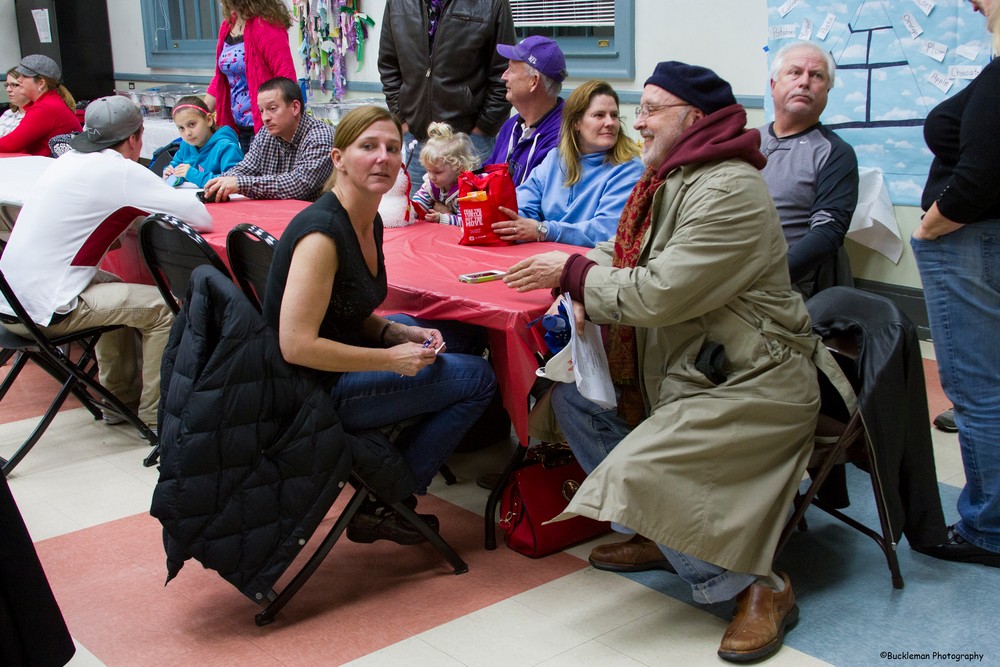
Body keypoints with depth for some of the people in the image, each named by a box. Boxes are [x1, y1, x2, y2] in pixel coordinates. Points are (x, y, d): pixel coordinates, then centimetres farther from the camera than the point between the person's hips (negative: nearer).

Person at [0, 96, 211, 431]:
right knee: (163, 307, -4)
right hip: (43, 311, -9)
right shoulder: (121, 171, -13)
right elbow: (202, 218, -14)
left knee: (117, 290, 27)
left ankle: (119, 399, 33)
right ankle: (155, 415, 5)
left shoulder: (69, 161, 11)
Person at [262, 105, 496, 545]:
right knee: (478, 378, -7)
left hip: (336, 366, 9)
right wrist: (392, 358, -20)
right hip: (314, 391, -9)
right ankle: (381, 507, 4)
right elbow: (297, 346, -27)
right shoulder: (322, 232, -23)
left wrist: (401, 333, -1)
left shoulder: (370, 221, 5)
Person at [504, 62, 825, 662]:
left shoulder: (729, 193, -21)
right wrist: (588, 289, -5)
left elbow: (661, 293, -27)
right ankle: (659, 535, 13)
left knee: (635, 471, -24)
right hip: (684, 364, 11)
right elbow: (621, 252, 19)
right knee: (571, 392, 8)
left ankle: (758, 585, -5)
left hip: (754, 386, -10)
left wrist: (573, 273, -13)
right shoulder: (670, 179, 11)